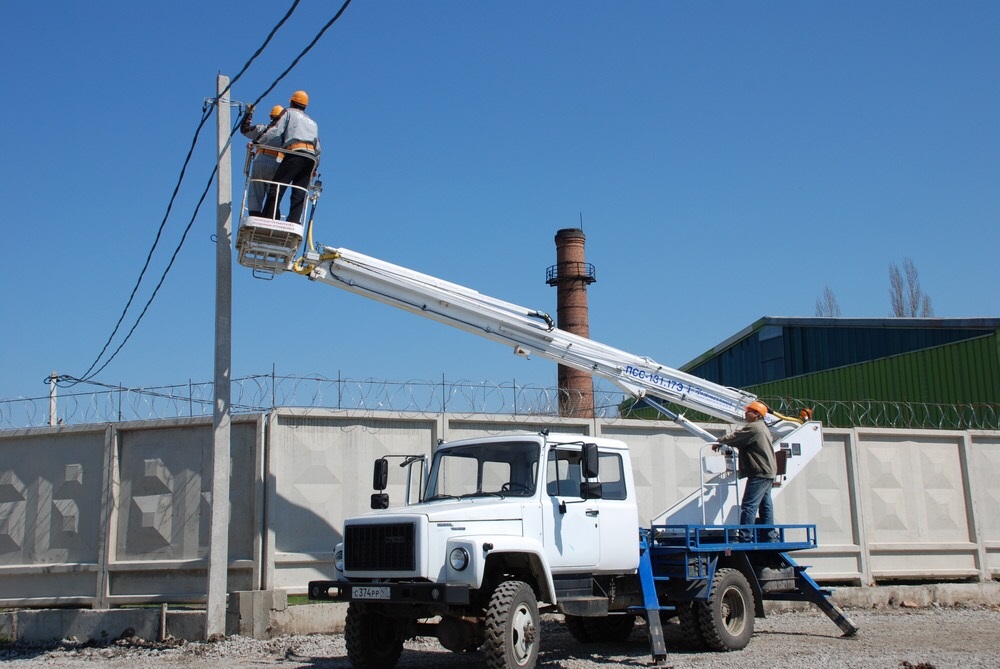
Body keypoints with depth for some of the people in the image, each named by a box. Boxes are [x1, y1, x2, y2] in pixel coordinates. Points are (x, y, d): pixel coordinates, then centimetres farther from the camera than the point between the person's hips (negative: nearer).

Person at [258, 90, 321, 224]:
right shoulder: (313, 123, 33)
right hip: (312, 157, 6)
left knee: (276, 188, -9)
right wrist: (314, 168, 32)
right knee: (299, 195, 0)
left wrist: (257, 142, 11)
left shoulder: (289, 113, 17)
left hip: (295, 154, -6)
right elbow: (318, 148, 26)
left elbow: (276, 131, 3)